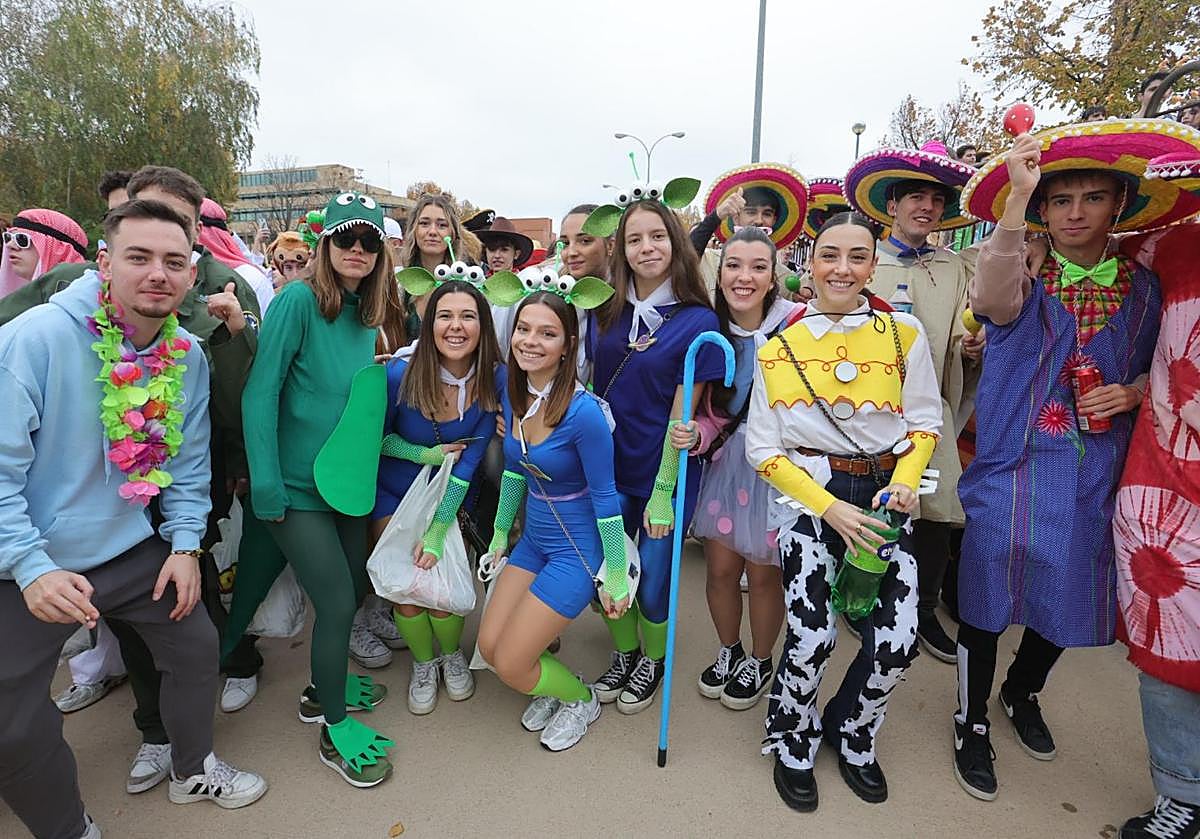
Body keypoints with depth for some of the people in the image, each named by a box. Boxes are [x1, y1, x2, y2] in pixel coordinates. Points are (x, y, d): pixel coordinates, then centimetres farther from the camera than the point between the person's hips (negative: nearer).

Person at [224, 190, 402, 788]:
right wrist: (266, 486, -17)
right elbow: (260, 394, -16)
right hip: (297, 486, -7)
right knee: (337, 602, -2)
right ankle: (333, 729, 21)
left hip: (346, 481, 7)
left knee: (353, 589, 16)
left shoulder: (367, 313, 6)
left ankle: (323, 687, 43)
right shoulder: (299, 300, -14)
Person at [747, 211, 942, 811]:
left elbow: (925, 423, 5)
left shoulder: (904, 333, -1)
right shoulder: (779, 347, -3)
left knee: (898, 642, -4)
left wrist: (903, 482, -14)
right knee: (812, 637, -12)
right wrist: (829, 508, -14)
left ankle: (850, 734, 29)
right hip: (809, 494, -2)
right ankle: (791, 745, 21)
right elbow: (763, 450, -4)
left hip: (884, 493, 2)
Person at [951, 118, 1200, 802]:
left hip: (1095, 473, 4)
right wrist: (1017, 198, -39)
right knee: (989, 591, 3)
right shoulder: (1023, 274, -4)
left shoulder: (1142, 288, 7)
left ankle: (1024, 694, 45)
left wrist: (1133, 392, -6)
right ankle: (973, 723, 25)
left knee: (1072, 591, 16)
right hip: (1013, 463, -4)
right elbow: (993, 301, -29)